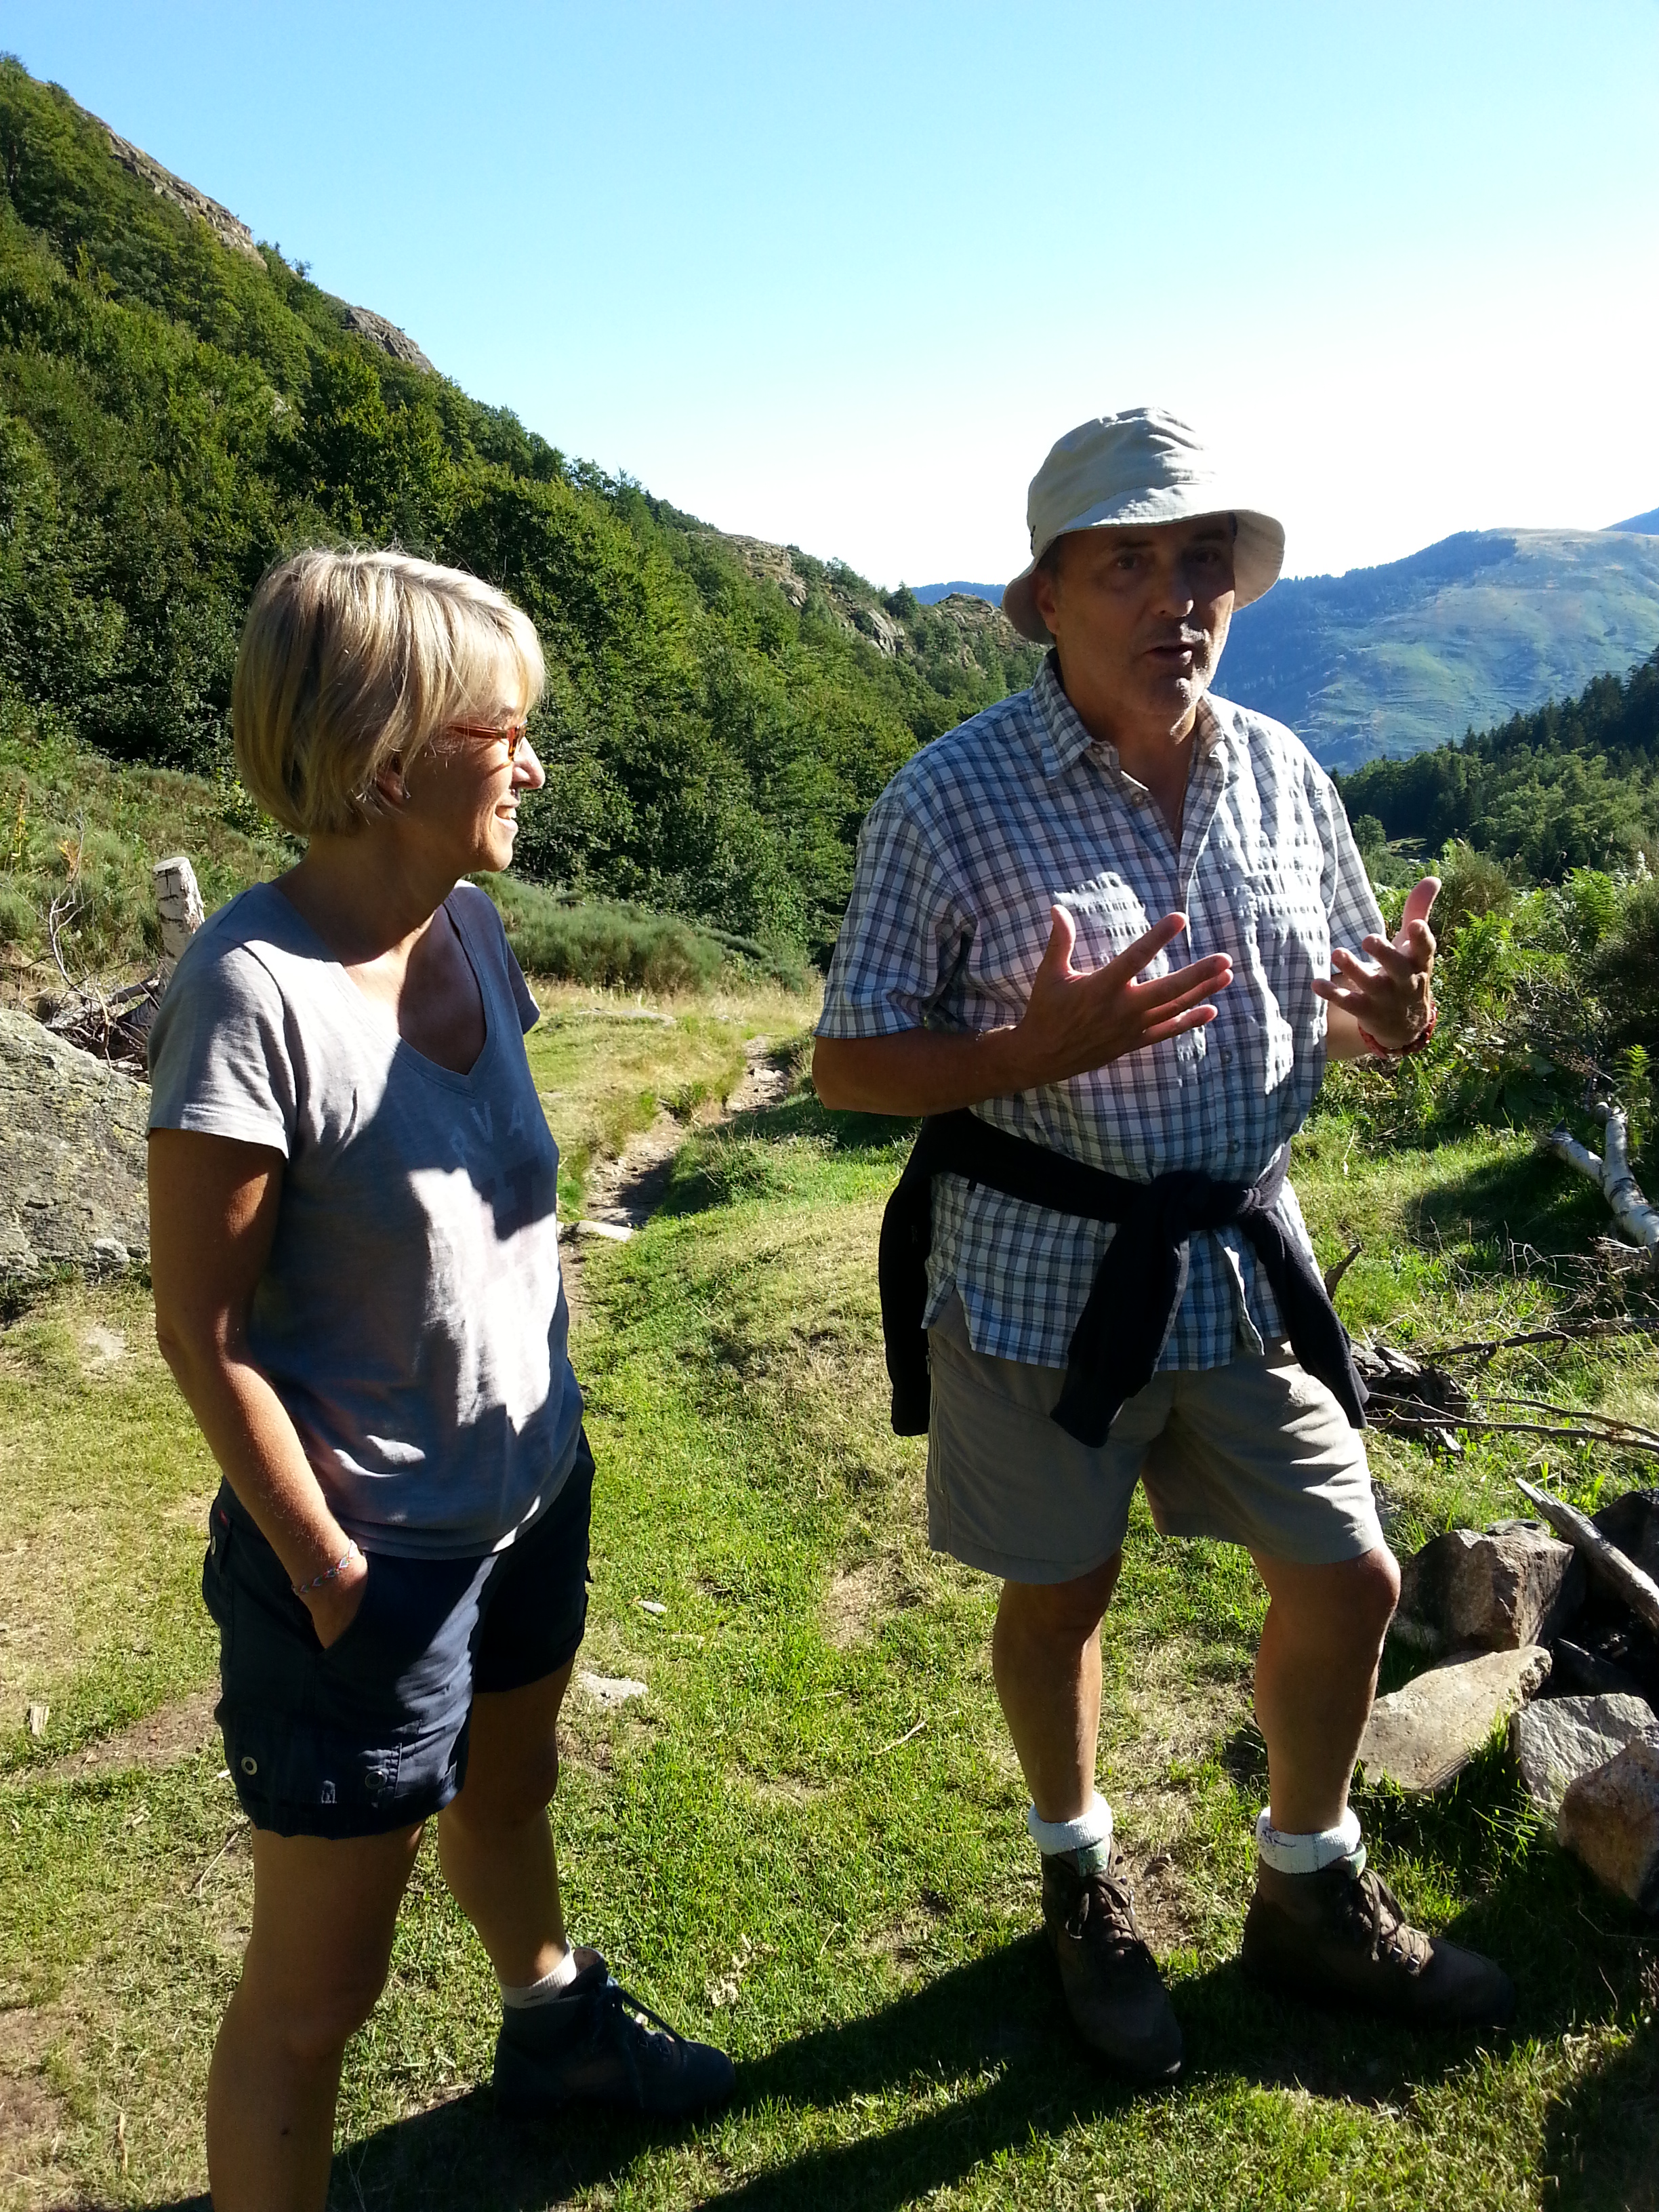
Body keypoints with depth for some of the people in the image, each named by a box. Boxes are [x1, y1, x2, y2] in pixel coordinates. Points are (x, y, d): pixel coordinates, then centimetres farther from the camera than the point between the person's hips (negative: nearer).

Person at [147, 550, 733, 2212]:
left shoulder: (466, 927, -3)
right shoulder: (251, 989, -25)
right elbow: (200, 1328, -19)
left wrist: (552, 1409, 9)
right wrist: (328, 1572, -14)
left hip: (529, 1496, 8)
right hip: (375, 1559, -8)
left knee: (506, 1790, 33)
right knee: (318, 1983, 10)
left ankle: (552, 2024, 59)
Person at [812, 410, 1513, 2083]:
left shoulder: (1282, 776, 2)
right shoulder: (952, 801, -14)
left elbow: (1341, 1005, 12)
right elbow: (850, 1065, -12)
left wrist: (1394, 1018, -12)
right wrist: (1042, 1050, -29)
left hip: (1242, 1262, 5)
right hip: (1039, 1274, -4)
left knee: (1347, 1583, 12)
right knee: (1059, 1598, 14)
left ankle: (1310, 1896, 40)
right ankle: (1082, 1887, 44)